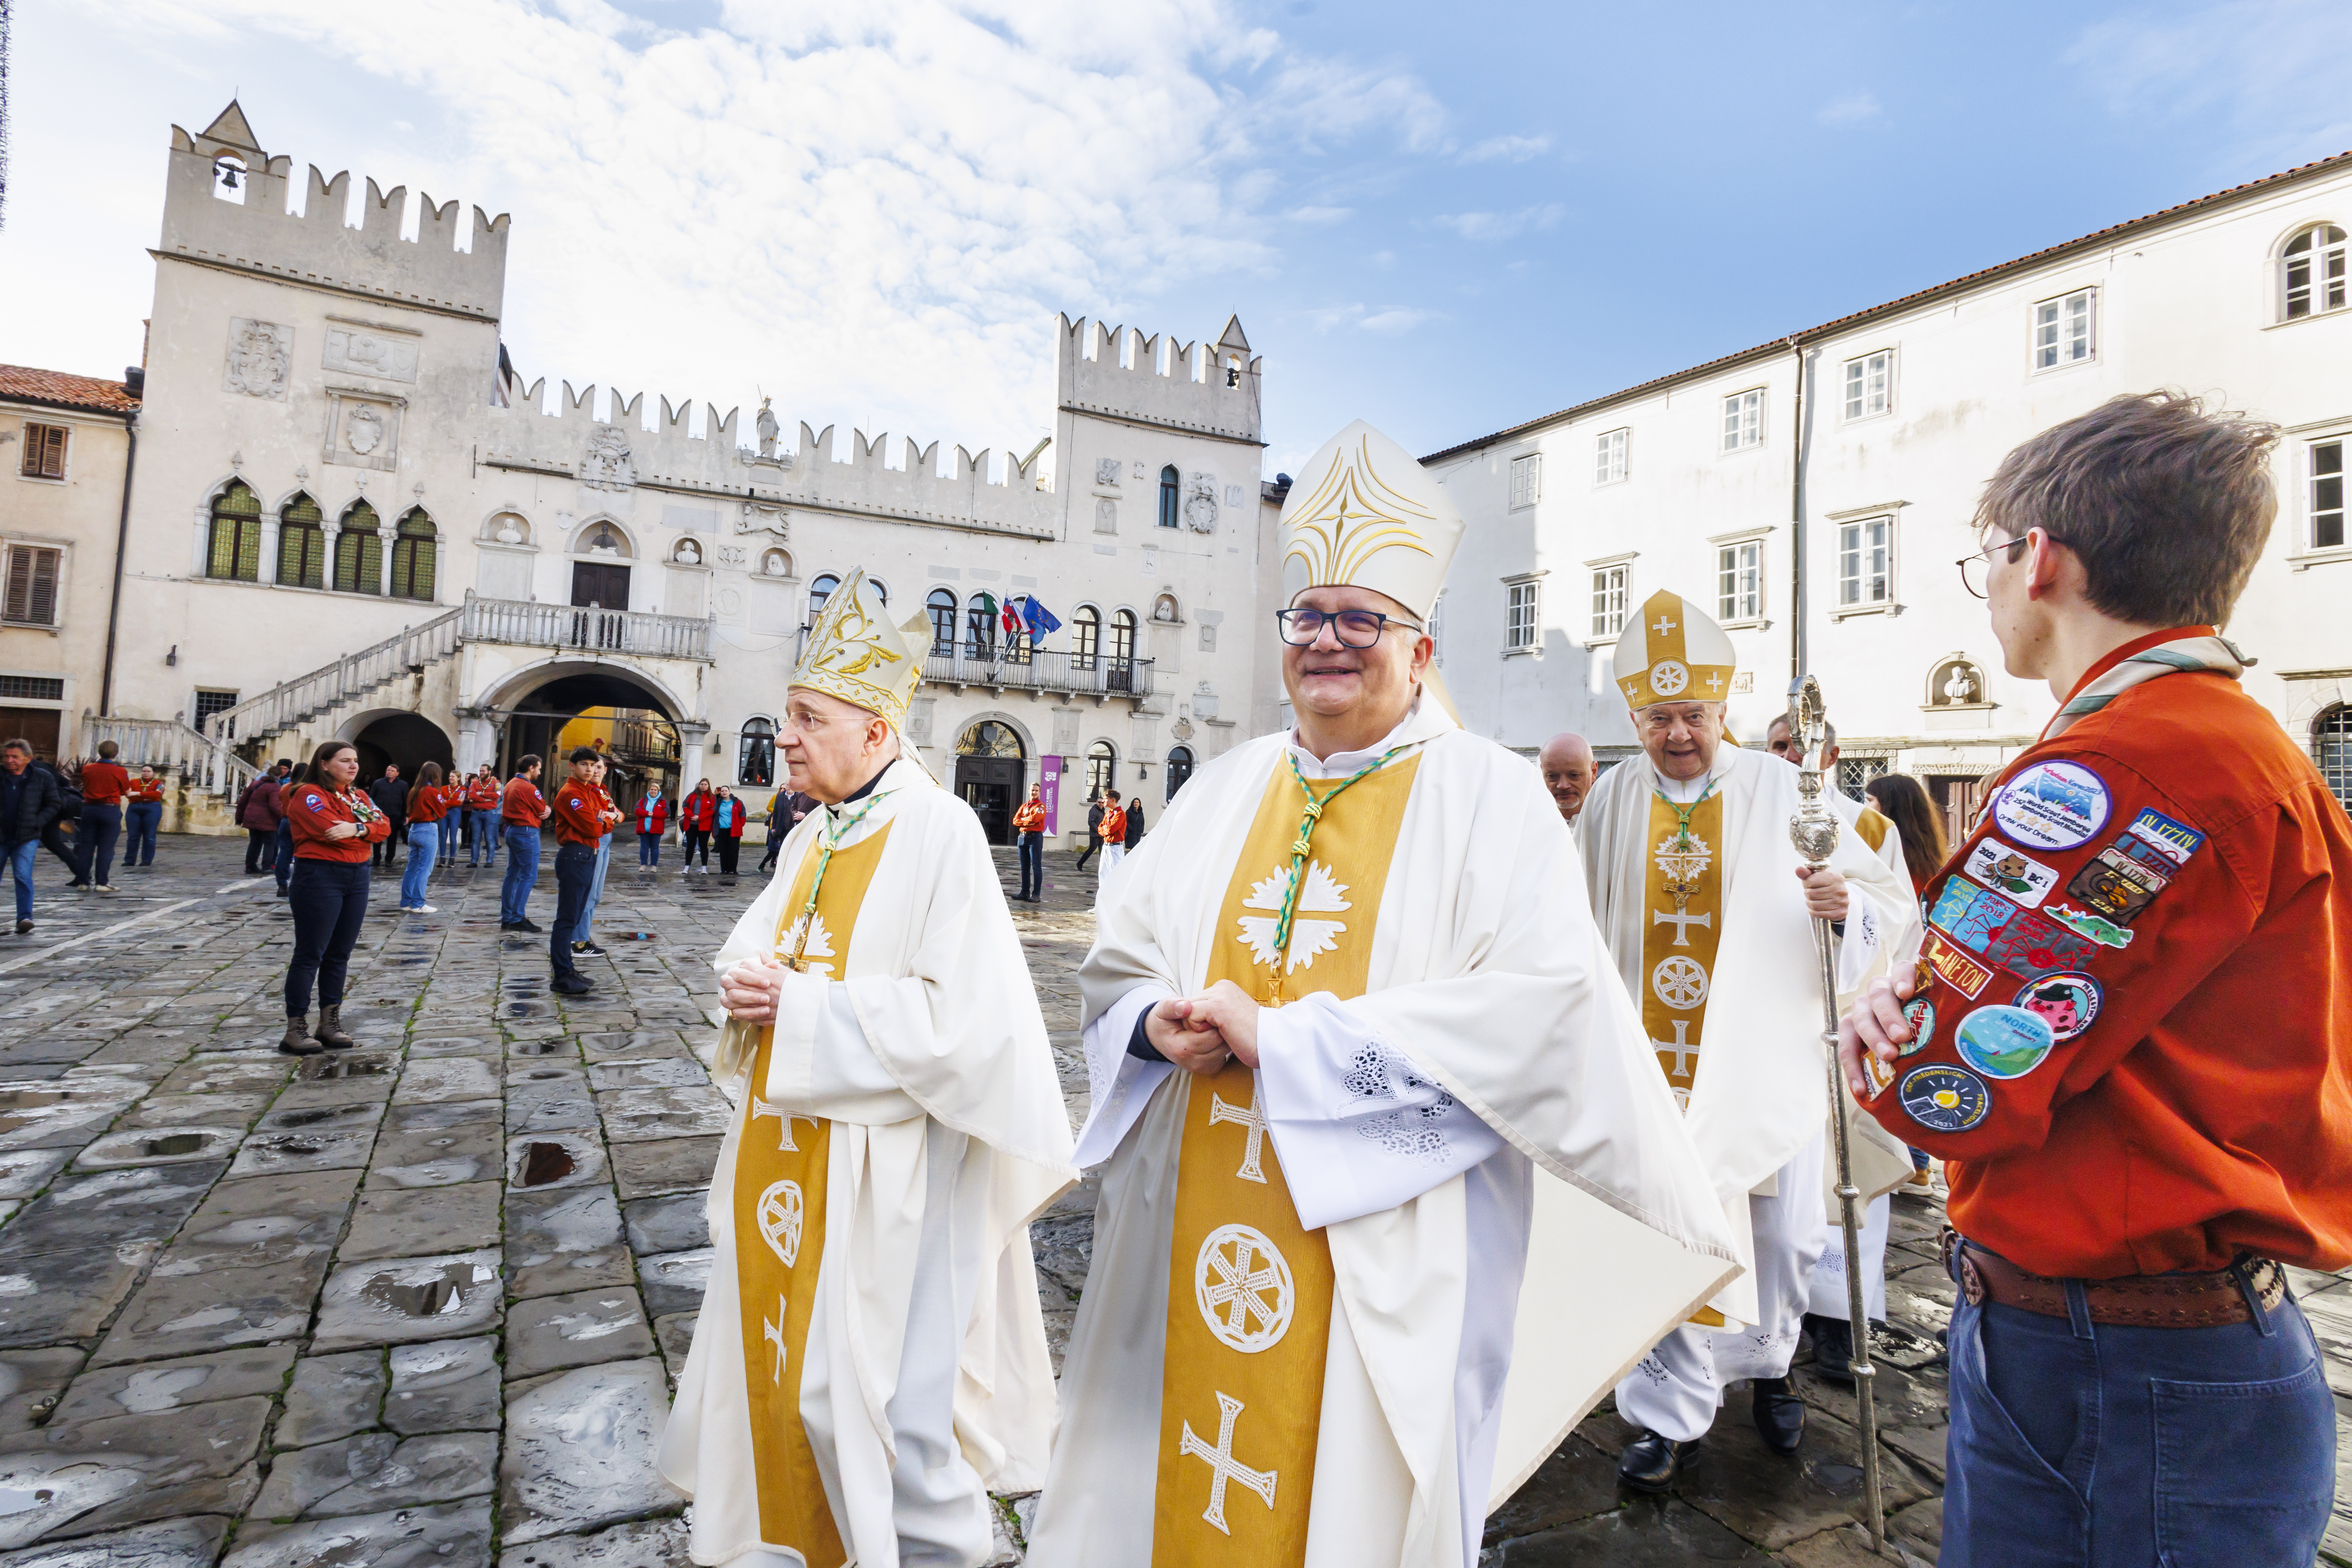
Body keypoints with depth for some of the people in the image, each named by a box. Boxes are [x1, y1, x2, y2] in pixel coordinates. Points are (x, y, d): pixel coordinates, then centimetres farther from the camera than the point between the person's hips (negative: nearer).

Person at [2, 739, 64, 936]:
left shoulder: (43, 777, 0)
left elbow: (55, 804, 8)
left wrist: (38, 822, -4)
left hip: (27, 838, -2)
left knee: (23, 877, -11)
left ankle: (25, 918, -13)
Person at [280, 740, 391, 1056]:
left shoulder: (358, 796, 15)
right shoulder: (309, 795, -7)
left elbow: (384, 827, 1)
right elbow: (331, 831, -20)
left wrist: (357, 829, -18)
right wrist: (368, 830, -5)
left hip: (358, 877, 7)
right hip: (320, 877, -7)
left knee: (340, 954, 10)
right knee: (310, 954, -4)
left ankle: (330, 1024, 17)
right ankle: (295, 1030, 2)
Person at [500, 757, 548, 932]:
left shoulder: (511, 784, 13)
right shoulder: (529, 788, -16)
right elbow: (543, 811, -11)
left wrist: (544, 810, -5)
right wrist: (546, 811, 12)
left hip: (512, 831, 10)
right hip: (527, 832, -10)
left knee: (513, 875, 12)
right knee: (529, 876, -7)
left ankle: (507, 918, 16)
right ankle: (517, 919, -8)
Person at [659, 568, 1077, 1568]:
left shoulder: (940, 831, -17)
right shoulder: (811, 838, 8)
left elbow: (953, 1015, -23)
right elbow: (755, 948, 19)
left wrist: (799, 1007, -19)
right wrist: (750, 984, -5)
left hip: (880, 1162, -8)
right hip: (783, 1146, 8)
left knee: (886, 1390, 2)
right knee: (781, 1360, 20)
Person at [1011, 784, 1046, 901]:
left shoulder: (1041, 806, -2)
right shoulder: (1024, 805, 16)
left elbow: (1034, 818, -19)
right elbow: (1015, 821, 6)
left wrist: (1023, 819, -2)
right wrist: (1028, 822, -10)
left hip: (1035, 837, -7)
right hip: (1022, 837, 7)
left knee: (1036, 866, -7)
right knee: (1024, 867, 10)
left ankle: (1037, 895, -8)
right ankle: (1025, 893, 16)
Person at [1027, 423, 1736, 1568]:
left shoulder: (1489, 796, -6)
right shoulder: (1223, 792, 9)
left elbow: (1547, 1002, -18)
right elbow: (1119, 958, 12)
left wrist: (1285, 1039, -19)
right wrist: (1164, 1026, -12)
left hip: (1382, 1253, -4)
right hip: (1192, 1242, 4)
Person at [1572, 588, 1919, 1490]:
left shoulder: (1784, 793, -4)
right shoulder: (1612, 802, 1)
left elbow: (1890, 902, -3)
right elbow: (1579, 920, 11)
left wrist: (1848, 901, -24)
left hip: (1763, 1058, 0)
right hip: (1653, 1062, 1)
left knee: (1784, 1233, 13)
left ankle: (1766, 1365, 42)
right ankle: (1672, 1413, 22)